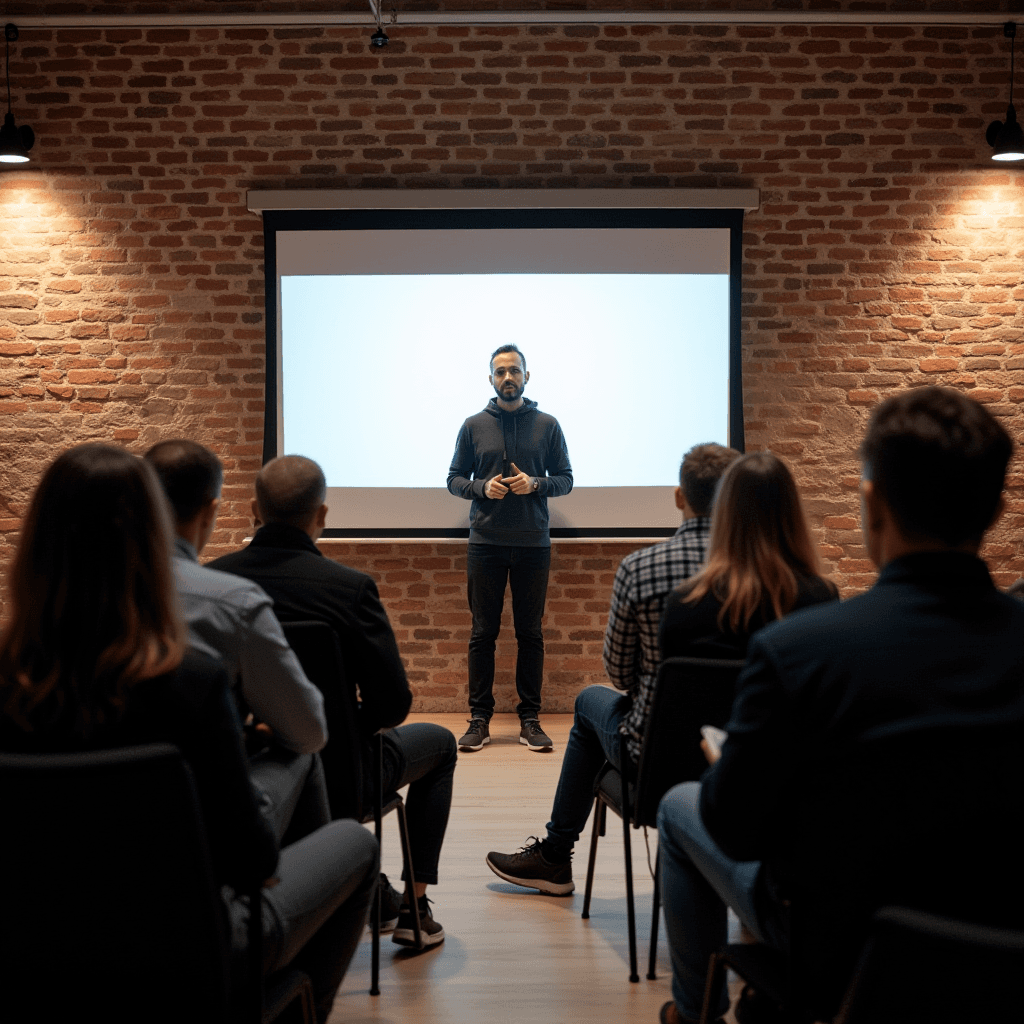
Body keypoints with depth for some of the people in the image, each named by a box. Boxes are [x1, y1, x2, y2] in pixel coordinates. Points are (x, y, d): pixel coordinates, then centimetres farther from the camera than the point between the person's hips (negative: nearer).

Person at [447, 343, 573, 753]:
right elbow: (454, 478, 9)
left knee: (530, 633, 5)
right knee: (483, 632, 3)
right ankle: (479, 718, 9)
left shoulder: (547, 425, 5)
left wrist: (536, 483, -11)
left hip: (533, 543, 0)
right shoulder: (474, 426, 6)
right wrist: (482, 488, -11)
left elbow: (565, 478, 8)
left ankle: (529, 718, 12)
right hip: (485, 542, 0)